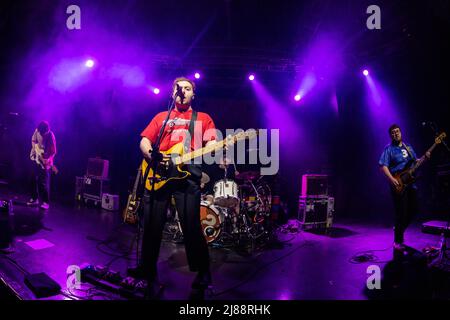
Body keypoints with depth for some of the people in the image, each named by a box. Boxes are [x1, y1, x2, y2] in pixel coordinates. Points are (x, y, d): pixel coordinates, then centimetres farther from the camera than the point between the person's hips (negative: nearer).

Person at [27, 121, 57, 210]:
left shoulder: (50, 136, -16)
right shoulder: (37, 131, -1)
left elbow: (53, 152, -11)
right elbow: (34, 142, 13)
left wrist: (47, 160, -24)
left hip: (45, 163, -6)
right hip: (36, 160, 6)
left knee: (44, 182, -7)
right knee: (34, 180, 11)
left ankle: (46, 202, -1)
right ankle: (34, 199, 23)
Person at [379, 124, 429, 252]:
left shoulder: (408, 147, 15)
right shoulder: (389, 149, -6)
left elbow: (415, 161, 24)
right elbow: (383, 166, -15)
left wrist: (424, 158, 3)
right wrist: (392, 179, -27)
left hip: (410, 183, 7)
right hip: (399, 185, -7)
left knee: (413, 210, 11)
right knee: (401, 213, -6)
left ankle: (400, 229, 32)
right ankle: (398, 242, 5)